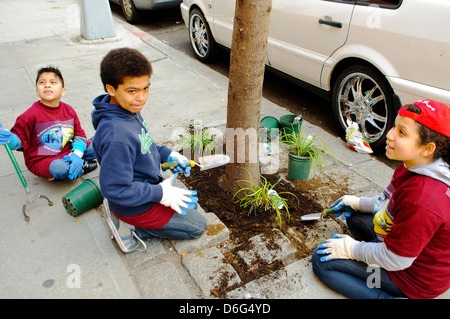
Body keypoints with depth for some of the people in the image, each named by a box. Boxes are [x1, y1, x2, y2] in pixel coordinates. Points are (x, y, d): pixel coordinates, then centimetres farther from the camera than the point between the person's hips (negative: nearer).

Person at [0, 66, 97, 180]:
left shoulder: (69, 110, -1)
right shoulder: (31, 114, -16)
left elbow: (79, 134, 3)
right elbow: (20, 137, -12)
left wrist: (76, 154, -14)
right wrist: (10, 139, -38)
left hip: (67, 152, 5)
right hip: (41, 161, -5)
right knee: (59, 169, -36)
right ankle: (84, 166, -6)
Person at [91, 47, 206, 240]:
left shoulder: (130, 111, -6)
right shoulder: (116, 137, -37)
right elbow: (115, 189, -32)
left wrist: (167, 155, 0)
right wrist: (160, 193, -23)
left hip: (149, 185, 9)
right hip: (135, 206, -9)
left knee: (190, 203, 29)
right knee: (198, 226, 5)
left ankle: (140, 227, 19)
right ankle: (139, 230, 6)